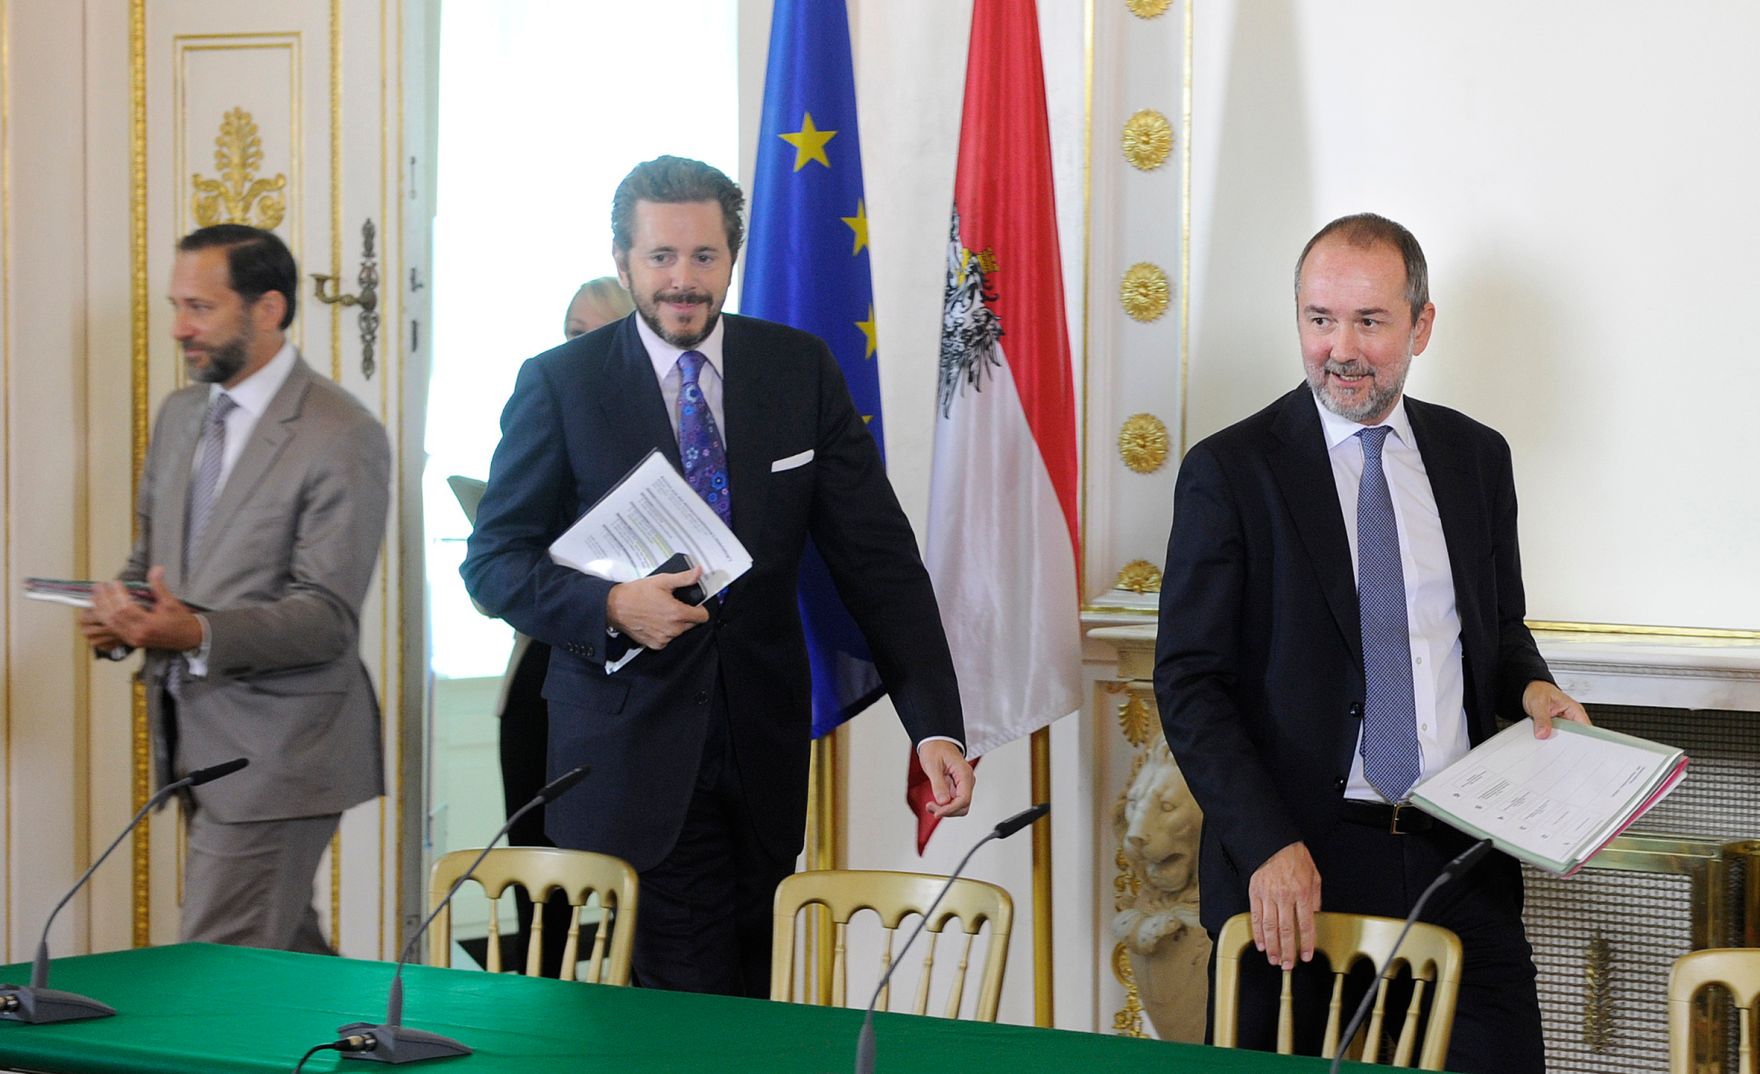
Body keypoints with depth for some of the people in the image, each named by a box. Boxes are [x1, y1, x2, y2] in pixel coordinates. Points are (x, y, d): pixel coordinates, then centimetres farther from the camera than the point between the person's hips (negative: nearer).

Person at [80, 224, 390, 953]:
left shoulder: (342, 438, -13)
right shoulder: (179, 415, 12)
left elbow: (327, 615, -18)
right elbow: (151, 553, 22)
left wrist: (199, 633, -33)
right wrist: (119, 615, -2)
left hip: (275, 753, -8)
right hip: (193, 740, 8)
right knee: (286, 955, 16)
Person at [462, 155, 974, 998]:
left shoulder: (801, 371, 5)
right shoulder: (560, 384, -2)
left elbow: (877, 557, 2)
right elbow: (494, 559, -2)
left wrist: (935, 725, -7)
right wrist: (610, 606, -21)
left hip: (762, 748, 3)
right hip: (632, 756, -3)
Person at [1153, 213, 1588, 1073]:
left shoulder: (1476, 458, 11)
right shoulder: (1230, 472, -3)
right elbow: (1189, 683, -6)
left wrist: (1531, 687, -1)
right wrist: (1268, 847, -17)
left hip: (1461, 855, 3)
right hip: (1292, 866, -3)